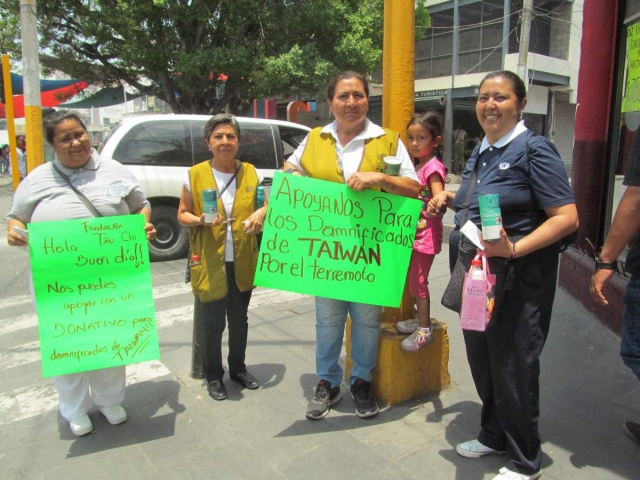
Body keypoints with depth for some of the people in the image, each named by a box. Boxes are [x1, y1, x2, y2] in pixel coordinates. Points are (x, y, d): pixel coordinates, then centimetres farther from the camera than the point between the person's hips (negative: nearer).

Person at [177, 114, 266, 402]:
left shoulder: (250, 173, 1)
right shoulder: (194, 175, -6)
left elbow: (265, 205, 11)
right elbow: (182, 214, 1)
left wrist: (261, 213, -12)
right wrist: (200, 220, -20)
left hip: (242, 261, 3)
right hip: (210, 262, -3)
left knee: (239, 319, 17)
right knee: (214, 322, 8)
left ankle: (238, 368, 38)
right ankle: (214, 376, 28)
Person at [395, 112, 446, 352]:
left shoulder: (433, 167, -14)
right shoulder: (418, 166, 11)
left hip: (427, 236, -9)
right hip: (416, 234, 9)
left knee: (419, 283, -1)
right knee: (415, 281, 17)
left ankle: (424, 330, 11)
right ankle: (421, 320, 32)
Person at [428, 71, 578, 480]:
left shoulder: (534, 150, -13)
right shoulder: (481, 152, 11)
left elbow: (567, 217, -19)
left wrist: (514, 249, -30)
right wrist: (450, 198, 8)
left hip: (519, 279, -8)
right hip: (478, 273, 8)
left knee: (513, 366, 4)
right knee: (481, 358, 18)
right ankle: (494, 436, 41)